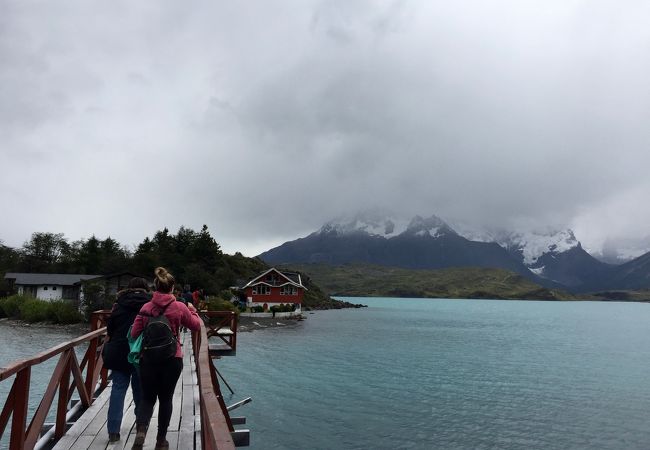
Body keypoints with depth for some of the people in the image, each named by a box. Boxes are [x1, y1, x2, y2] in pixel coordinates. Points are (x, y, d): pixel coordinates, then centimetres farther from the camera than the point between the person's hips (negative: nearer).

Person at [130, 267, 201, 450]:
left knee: (147, 398, 15)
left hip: (148, 359, 1)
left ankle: (140, 430, -10)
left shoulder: (146, 307, -4)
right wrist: (192, 310, 20)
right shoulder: (179, 307, -8)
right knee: (165, 399, 14)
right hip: (172, 359, -1)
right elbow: (196, 326, 4)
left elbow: (134, 333, -2)